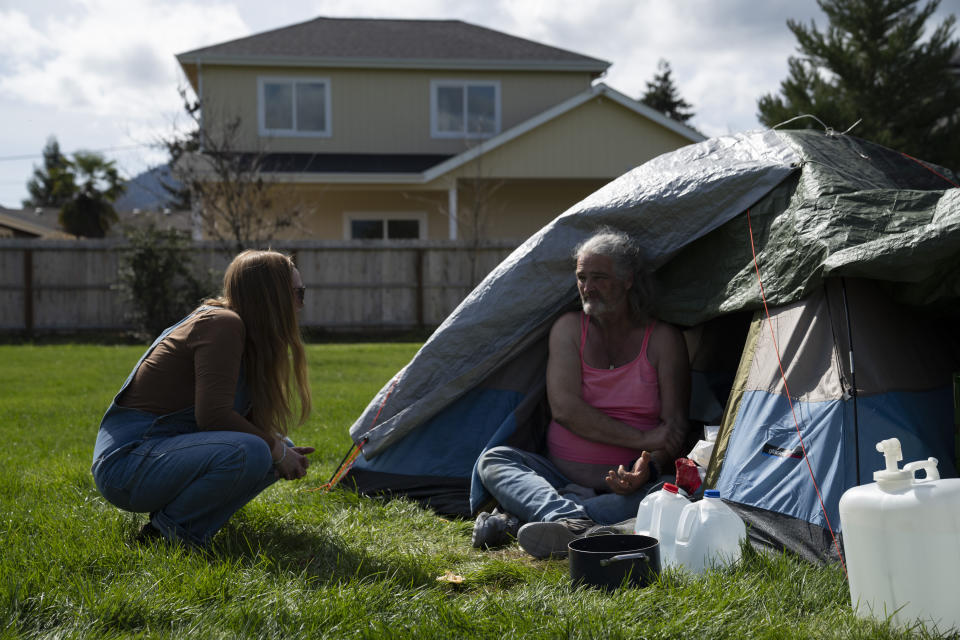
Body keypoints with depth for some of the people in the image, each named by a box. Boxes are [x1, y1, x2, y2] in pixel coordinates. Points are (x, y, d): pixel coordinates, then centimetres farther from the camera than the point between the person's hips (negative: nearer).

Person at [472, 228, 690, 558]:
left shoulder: (664, 339, 1)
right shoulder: (569, 327, 5)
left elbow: (675, 429, -3)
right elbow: (564, 408, -10)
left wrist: (650, 467, -27)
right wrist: (642, 438, -18)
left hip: (624, 484, -2)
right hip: (562, 477, 2)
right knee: (492, 460, -20)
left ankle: (515, 520, -42)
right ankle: (576, 523, -49)